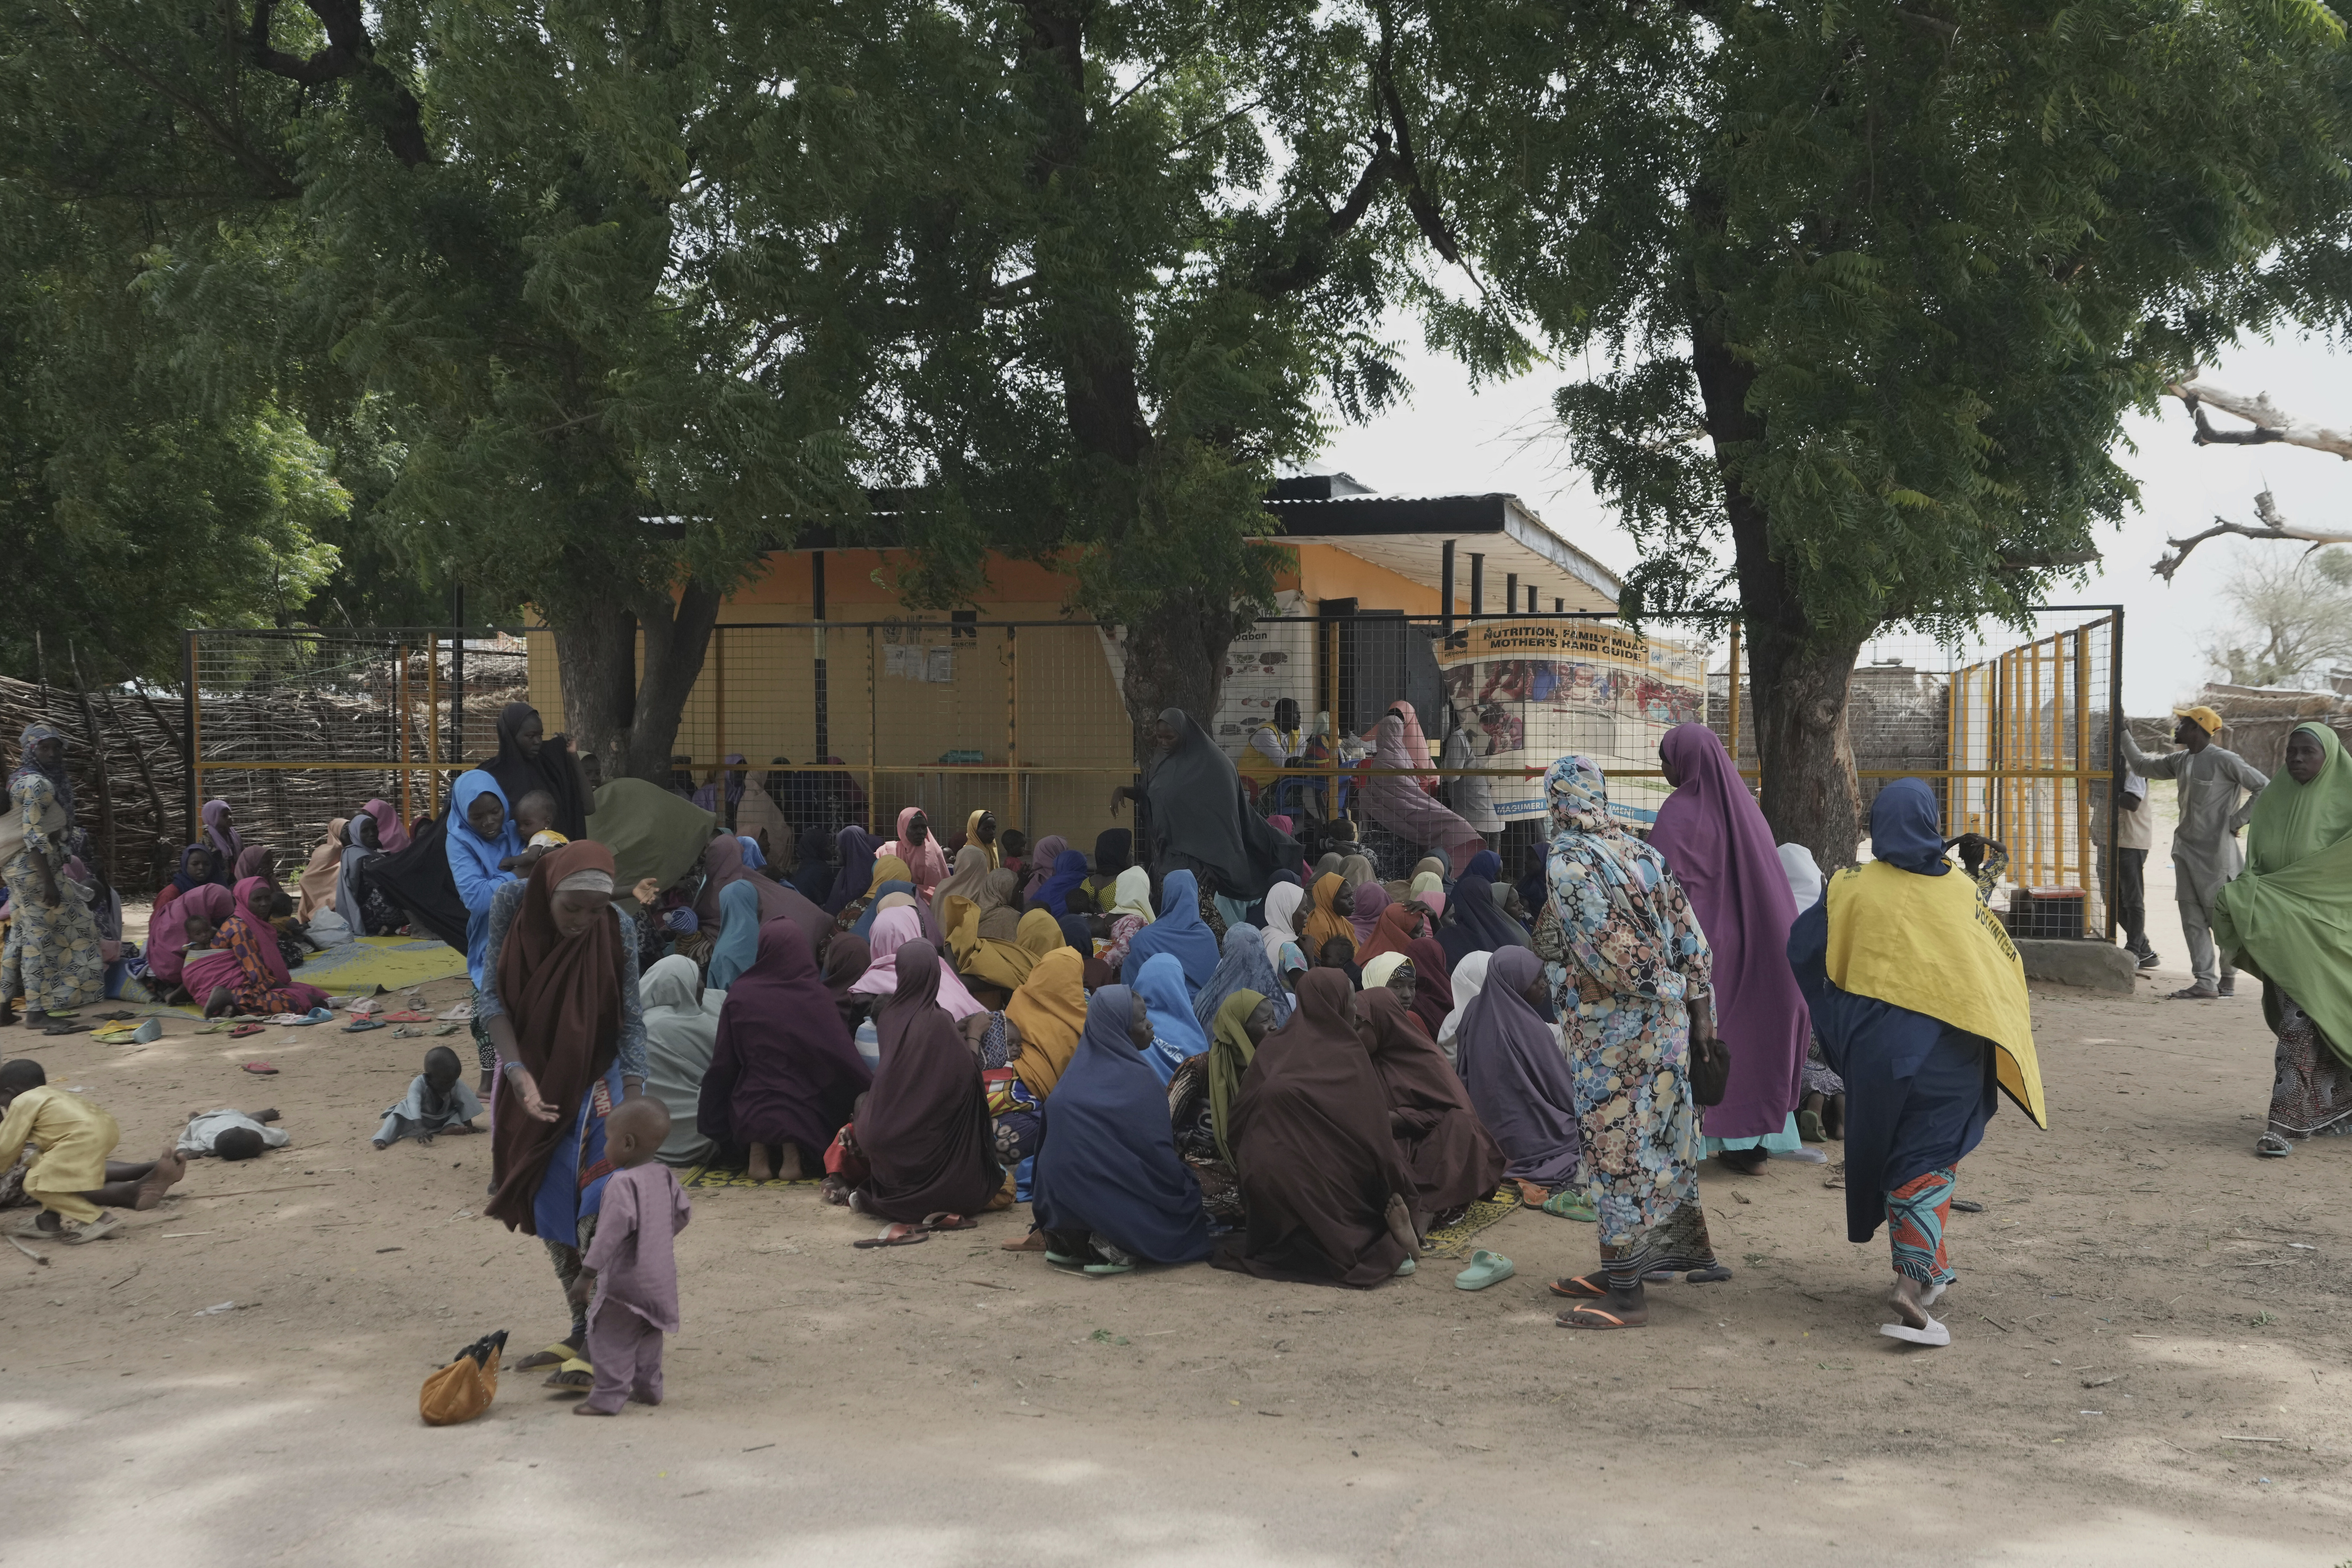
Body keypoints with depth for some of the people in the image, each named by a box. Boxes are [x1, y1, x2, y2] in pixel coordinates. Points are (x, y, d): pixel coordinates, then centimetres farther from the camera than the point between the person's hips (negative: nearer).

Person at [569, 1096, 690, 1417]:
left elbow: (612, 1233, -26)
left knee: (610, 1336, -2)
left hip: (625, 1280, -9)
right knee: (648, 1335, 21)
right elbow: (684, 1213, 14)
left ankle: (608, 1397, -2)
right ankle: (648, 1388, 30)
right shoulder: (665, 1176, 4)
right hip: (660, 1278, 9)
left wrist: (587, 1275, -23)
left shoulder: (623, 1183, -22)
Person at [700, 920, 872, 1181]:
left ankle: (759, 1151, 5)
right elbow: (842, 1054, -11)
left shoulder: (740, 995, -5)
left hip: (749, 1111, 1)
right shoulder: (817, 996, -9)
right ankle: (793, 1153, 2)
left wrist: (712, 1119, 10)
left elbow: (724, 1063, 1)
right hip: (805, 1116, 0)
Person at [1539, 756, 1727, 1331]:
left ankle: (1625, 1290, 2)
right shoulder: (1645, 854, 8)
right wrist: (1697, 999, 12)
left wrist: (1654, 988, -8)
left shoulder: (1567, 862, -13)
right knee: (1661, 1135, 17)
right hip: (1664, 1023, 7)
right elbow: (1688, 934, 8)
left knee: (1615, 1148, -2)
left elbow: (1604, 945, -21)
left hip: (1610, 1025, -7)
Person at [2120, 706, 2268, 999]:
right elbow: (2143, 766, 24)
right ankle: (2205, 982, 4)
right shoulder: (2180, 761, 11)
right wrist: (2124, 736, 22)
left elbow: (2264, 787, -12)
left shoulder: (2224, 761, -12)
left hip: (2216, 851, -8)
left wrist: (2238, 820, -12)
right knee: (2192, 919, 3)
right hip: (2186, 849, 8)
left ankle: (2228, 980, 15)